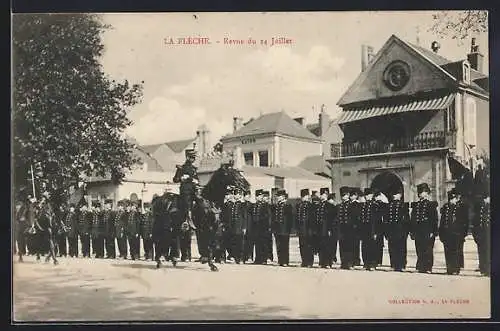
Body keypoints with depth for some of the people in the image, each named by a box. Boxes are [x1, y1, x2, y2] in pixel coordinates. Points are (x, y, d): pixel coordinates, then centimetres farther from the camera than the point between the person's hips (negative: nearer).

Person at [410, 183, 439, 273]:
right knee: (419, 251, 5)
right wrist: (412, 231, 7)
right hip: (418, 232, 4)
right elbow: (412, 219, 14)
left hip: (427, 232, -4)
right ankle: (420, 267, 10)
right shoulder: (415, 205, 14)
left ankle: (428, 268, 0)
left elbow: (435, 220, -3)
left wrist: (433, 232, -11)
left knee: (428, 251, -4)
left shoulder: (431, 205, 2)